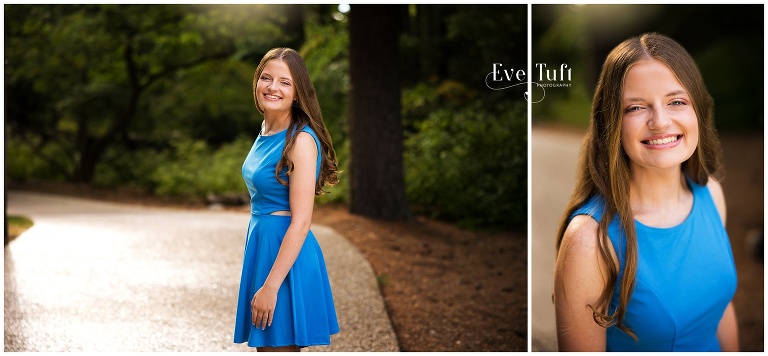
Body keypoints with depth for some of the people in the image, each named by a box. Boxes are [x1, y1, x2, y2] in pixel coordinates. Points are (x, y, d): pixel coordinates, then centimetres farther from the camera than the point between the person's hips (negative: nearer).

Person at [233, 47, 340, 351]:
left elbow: (301, 221, -20)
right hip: (262, 246, 9)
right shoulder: (266, 132, 9)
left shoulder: (301, 140, -16)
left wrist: (271, 286, -22)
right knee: (266, 348, 16)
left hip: (287, 255, -9)